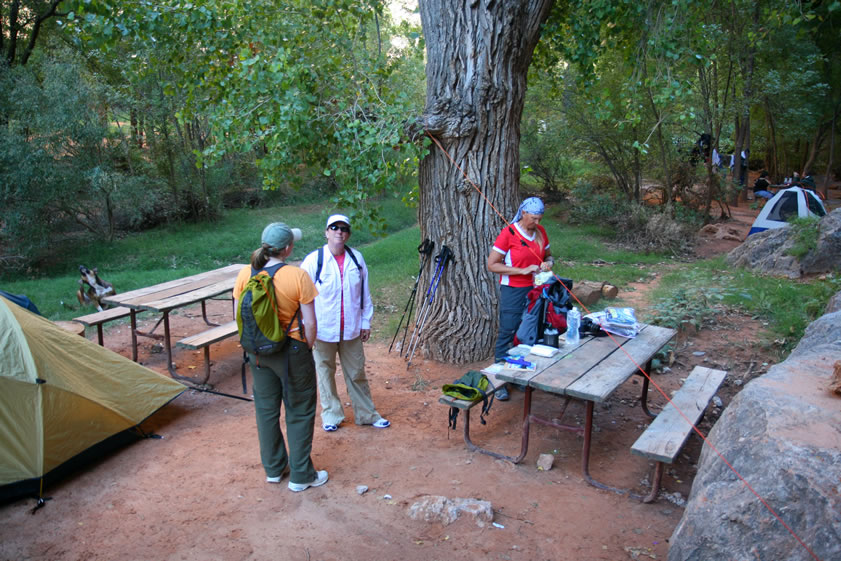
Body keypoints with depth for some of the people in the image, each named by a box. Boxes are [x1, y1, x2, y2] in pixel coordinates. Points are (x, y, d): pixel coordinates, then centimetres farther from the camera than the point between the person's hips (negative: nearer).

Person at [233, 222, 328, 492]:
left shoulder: (246, 274, -5)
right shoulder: (298, 276, -17)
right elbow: (310, 323, -15)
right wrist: (307, 348, 1)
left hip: (257, 351, 5)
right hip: (291, 351, -5)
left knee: (266, 409, 19)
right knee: (299, 412, 10)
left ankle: (274, 468, 34)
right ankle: (301, 476, 20)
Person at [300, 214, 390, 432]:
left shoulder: (356, 258, 1)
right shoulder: (313, 260, -10)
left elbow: (364, 292, 8)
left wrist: (366, 322, 8)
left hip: (351, 329, 3)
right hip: (323, 330, -2)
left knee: (357, 373, 13)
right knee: (325, 373, 11)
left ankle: (367, 414, 26)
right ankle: (331, 415, 28)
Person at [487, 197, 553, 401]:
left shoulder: (540, 232, 6)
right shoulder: (508, 233, -12)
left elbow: (548, 255, 21)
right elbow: (492, 264, -13)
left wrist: (548, 262, -4)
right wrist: (522, 270, -19)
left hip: (536, 290, 6)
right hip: (513, 291, -5)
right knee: (507, 333, -2)